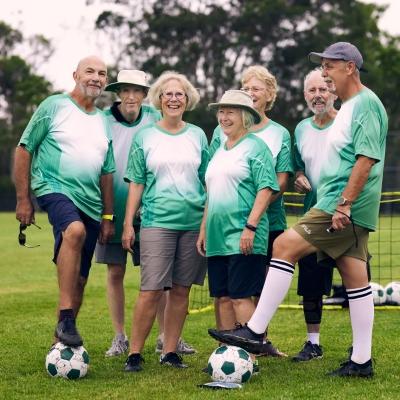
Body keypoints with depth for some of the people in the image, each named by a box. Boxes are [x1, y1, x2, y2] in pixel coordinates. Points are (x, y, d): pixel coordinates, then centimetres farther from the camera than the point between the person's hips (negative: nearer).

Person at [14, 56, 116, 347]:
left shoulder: (104, 122, 16)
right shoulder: (54, 106, 0)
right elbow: (24, 150, -1)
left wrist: (108, 216, 17)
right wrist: (23, 199, -6)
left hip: (90, 203, 6)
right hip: (55, 189, -6)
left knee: (79, 280, 5)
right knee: (75, 231, -37)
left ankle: (62, 340, 18)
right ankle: (65, 319, -35)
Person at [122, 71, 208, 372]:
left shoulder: (197, 135, 11)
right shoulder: (145, 136, 6)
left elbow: (208, 180, 14)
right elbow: (136, 183, 5)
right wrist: (128, 223, 0)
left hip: (194, 222, 2)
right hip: (157, 221, -2)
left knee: (181, 290, 4)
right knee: (152, 290, -9)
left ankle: (170, 351, 13)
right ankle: (135, 353, -1)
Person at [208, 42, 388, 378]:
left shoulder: (366, 103, -11)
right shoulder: (349, 106, 20)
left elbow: (366, 159, -19)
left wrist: (344, 204, -23)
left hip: (343, 208, -10)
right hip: (348, 210, 10)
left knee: (285, 246, -14)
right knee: (355, 278, 8)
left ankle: (255, 332, -12)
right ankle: (361, 361, 11)